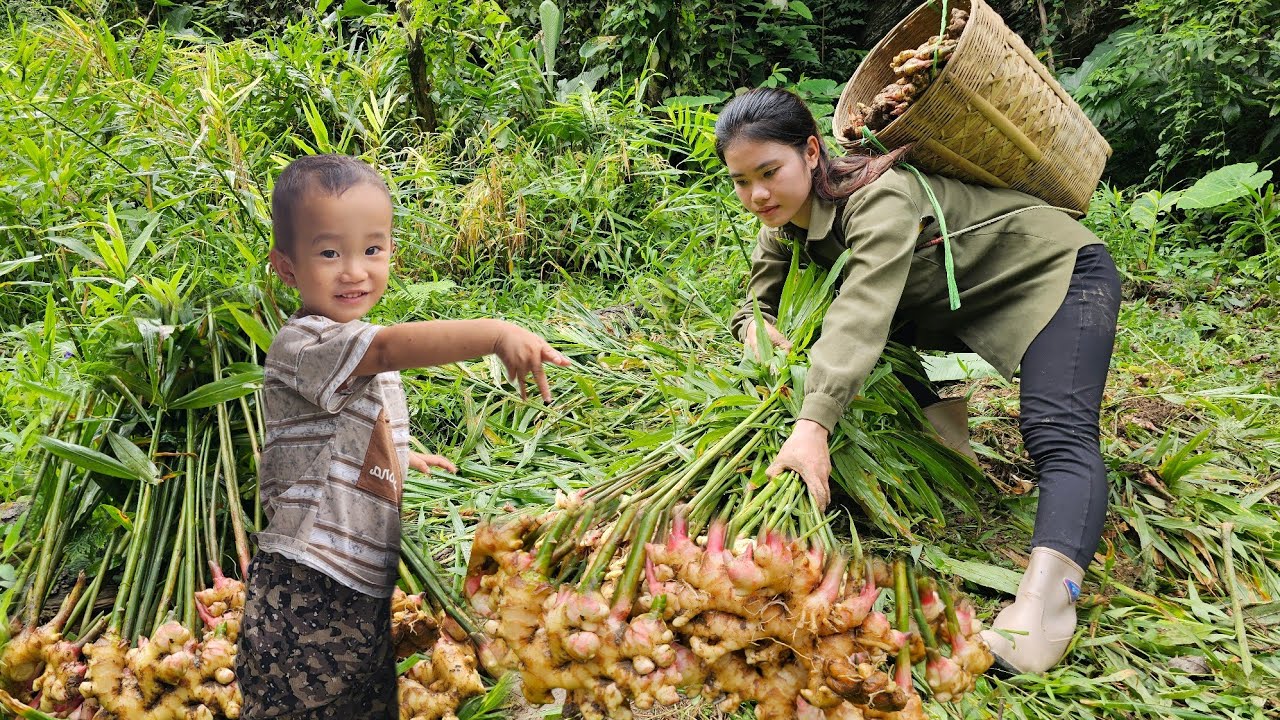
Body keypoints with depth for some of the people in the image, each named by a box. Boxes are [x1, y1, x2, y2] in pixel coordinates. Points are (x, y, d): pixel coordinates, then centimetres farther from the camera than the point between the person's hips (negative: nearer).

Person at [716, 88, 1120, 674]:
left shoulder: (880, 196, -33)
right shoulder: (782, 233, -6)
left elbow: (863, 311, -45)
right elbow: (755, 306, -3)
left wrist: (812, 426, -55)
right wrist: (758, 326, -29)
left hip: (1058, 269, -9)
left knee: (1058, 437, -28)